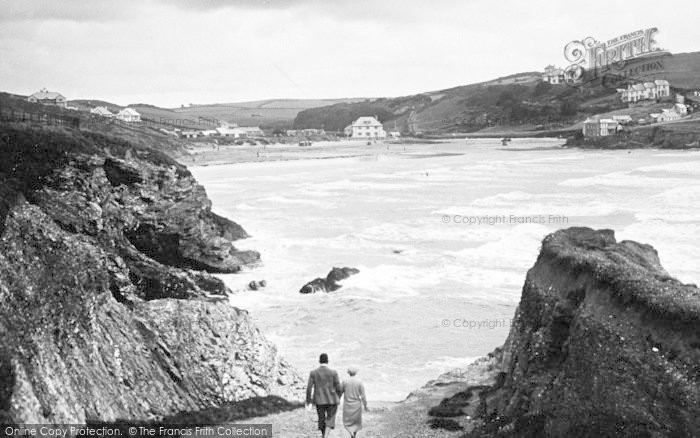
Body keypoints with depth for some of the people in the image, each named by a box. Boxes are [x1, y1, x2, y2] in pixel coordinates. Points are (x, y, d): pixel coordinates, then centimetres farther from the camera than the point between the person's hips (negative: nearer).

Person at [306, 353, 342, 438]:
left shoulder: (313, 373, -5)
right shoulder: (333, 373, -10)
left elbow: (309, 388, -6)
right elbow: (338, 388, -6)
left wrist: (308, 400, 5)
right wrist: (338, 398, 13)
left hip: (319, 400, 2)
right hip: (332, 400, -2)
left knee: (321, 420, 20)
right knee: (330, 421, 6)